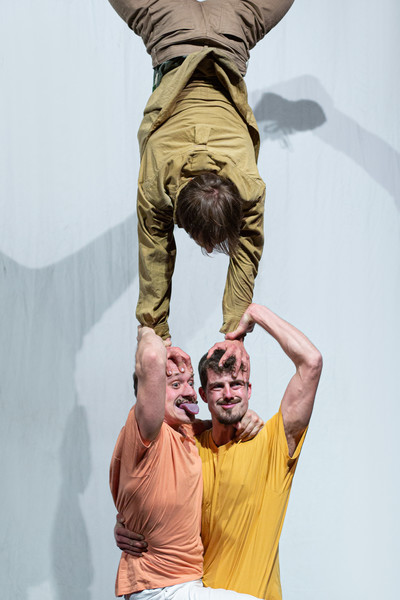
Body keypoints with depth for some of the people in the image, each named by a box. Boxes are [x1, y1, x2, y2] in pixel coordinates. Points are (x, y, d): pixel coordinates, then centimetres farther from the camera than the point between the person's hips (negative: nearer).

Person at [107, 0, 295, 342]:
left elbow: (247, 253, -25)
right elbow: (154, 253, -24)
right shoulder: (154, 182, -36)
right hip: (174, 48, 0)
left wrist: (234, 327, -20)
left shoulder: (249, 185, -37)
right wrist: (154, 328, -17)